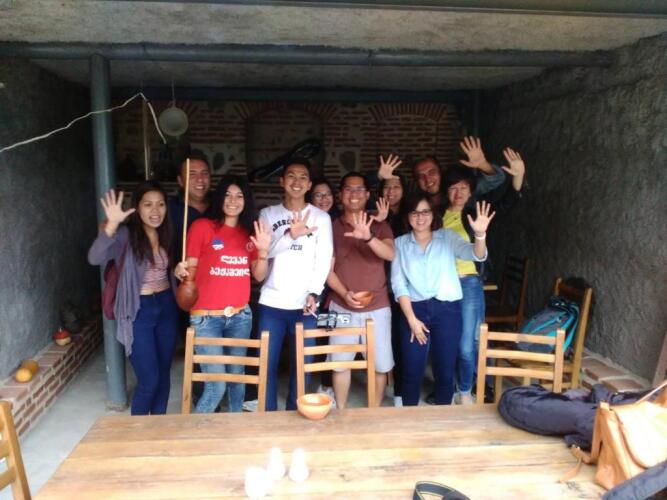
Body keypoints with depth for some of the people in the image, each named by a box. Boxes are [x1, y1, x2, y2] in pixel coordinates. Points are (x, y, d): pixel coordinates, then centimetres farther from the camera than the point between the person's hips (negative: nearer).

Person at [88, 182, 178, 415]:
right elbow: (95, 258, -33)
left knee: (163, 374, 14)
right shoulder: (125, 235, -13)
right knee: (149, 379, -3)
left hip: (166, 307, 6)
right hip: (139, 311, -5)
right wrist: (111, 225, -44)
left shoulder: (165, 235, 5)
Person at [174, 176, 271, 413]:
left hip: (240, 316, 5)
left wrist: (263, 251, -10)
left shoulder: (250, 232, 9)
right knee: (216, 386, -5)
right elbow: (191, 268, -3)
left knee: (237, 376, 15)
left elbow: (259, 276, 6)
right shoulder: (202, 226, -5)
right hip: (207, 317, -5)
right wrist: (181, 271, -25)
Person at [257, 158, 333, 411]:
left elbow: (324, 259, -2)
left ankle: (295, 414, 22)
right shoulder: (268, 214, 7)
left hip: (304, 304, 0)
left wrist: (313, 293, -14)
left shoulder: (321, 217, 4)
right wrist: (289, 235, -22)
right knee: (267, 364, 6)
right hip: (271, 302, 1)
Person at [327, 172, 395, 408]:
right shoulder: (333, 227, 2)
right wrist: (345, 293, -17)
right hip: (342, 307, 0)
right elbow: (327, 269, -1)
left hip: (377, 308, 0)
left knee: (381, 364, 4)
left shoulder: (379, 226, 2)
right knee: (341, 363, 6)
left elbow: (391, 254, -18)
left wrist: (368, 237, -36)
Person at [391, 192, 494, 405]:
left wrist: (480, 234, -33)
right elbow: (398, 284, 0)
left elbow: (475, 255, -11)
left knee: (445, 371, 8)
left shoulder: (448, 237, 5)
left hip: (447, 309, 0)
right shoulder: (400, 243, 5)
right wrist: (411, 318, -9)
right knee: (412, 371, 6)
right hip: (414, 309, 0)